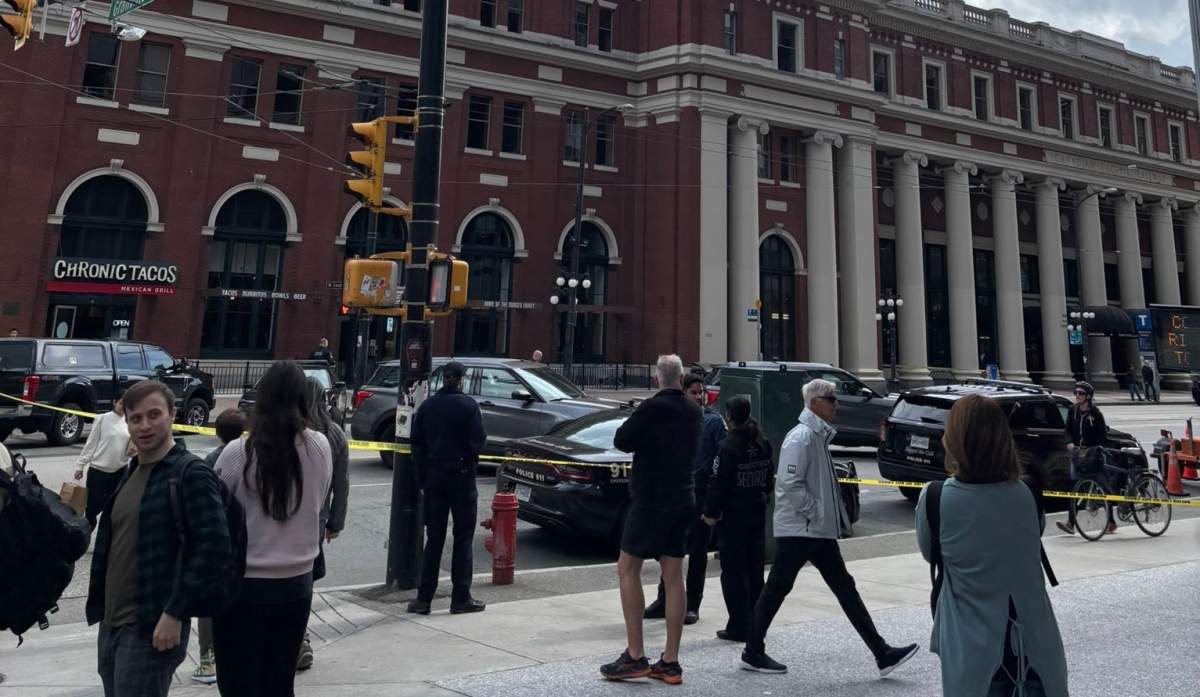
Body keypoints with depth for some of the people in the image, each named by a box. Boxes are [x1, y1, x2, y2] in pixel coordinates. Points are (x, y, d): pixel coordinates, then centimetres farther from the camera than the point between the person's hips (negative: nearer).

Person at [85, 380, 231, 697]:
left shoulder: (191, 474, -14)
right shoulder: (130, 472, 11)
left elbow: (214, 546, -21)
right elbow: (112, 541, 19)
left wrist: (175, 614, -21)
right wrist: (103, 609, 14)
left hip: (152, 629, -8)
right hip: (111, 623, 8)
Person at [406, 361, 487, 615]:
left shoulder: (427, 406, 4)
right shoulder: (468, 405, -10)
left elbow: (417, 444, 5)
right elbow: (478, 441, -12)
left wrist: (422, 478, 10)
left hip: (434, 477, 4)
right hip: (461, 477, -4)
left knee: (434, 539, 11)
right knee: (463, 538, 5)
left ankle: (424, 598, 11)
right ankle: (461, 598, 8)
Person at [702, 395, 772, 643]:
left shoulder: (729, 446, -16)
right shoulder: (763, 444, 6)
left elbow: (718, 483, -17)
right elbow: (768, 478, 14)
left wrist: (711, 511, -10)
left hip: (733, 515, -7)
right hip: (758, 512, 7)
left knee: (733, 571, 0)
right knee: (754, 568, 15)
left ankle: (739, 626, 3)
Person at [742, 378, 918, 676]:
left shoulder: (819, 436, 14)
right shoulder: (801, 436, -16)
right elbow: (789, 484, -24)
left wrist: (830, 516, 13)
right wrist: (816, 511, -17)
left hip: (819, 531, 10)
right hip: (798, 530, -10)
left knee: (844, 588, 9)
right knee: (777, 589, 2)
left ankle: (882, 653, 14)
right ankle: (753, 653, 15)